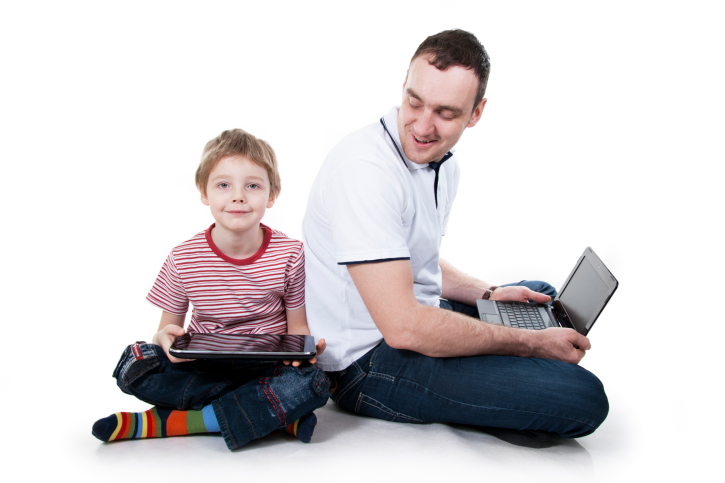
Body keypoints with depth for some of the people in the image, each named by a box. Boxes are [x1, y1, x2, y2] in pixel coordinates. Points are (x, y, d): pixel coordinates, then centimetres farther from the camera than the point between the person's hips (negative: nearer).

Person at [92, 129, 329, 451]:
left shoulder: (289, 254, -7)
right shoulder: (183, 259, -5)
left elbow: (297, 326, 2)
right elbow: (170, 327, 4)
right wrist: (164, 338, -22)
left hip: (266, 368, 0)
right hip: (201, 368, 0)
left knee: (311, 382, -33)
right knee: (134, 367, -27)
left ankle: (162, 423, -24)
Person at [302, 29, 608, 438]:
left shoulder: (445, 163, 6)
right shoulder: (365, 168, -26)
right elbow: (403, 327, -30)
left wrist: (487, 294, 7)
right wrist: (532, 344, -21)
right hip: (370, 363, -10)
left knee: (542, 298, 29)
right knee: (581, 398, -22)